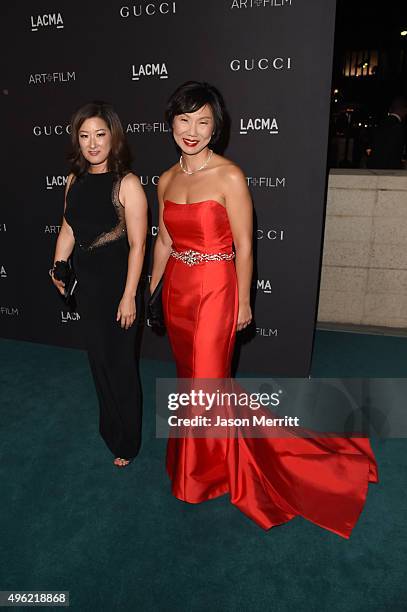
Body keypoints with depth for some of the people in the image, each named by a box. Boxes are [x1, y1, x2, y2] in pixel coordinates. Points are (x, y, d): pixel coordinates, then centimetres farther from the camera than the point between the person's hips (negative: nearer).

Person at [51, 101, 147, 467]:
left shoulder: (127, 184, -15)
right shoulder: (75, 180, 4)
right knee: (98, 358, 19)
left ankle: (126, 441, 29)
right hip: (86, 286, 6)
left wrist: (129, 296, -17)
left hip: (117, 287, -6)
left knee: (121, 362, 7)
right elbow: (68, 229, 13)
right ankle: (109, 428, 42)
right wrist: (58, 266, -1)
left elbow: (137, 245, -16)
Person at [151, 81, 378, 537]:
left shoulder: (230, 178, -13)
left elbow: (244, 246, -10)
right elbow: (163, 241, 13)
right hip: (176, 290, 6)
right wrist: (149, 291, 15)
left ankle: (210, 471, 31)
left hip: (214, 291, -6)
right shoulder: (166, 181, 5)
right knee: (188, 375, 19)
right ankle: (194, 455, 45)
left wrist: (243, 302, -8)